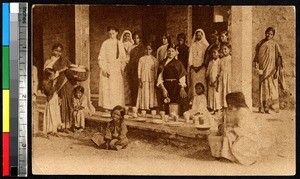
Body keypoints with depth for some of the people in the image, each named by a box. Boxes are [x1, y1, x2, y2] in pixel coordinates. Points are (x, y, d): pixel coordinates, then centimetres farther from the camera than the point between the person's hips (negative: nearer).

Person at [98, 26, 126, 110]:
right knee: (106, 88, -5)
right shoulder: (105, 43, -1)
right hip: (107, 67, -3)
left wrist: (122, 67, 0)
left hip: (117, 69, 3)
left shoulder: (119, 44, 8)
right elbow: (101, 58, -2)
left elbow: (123, 57, 13)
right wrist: (103, 69, -12)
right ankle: (107, 107, -2)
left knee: (117, 89, 1)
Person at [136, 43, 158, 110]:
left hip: (151, 79, 1)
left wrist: (155, 80, -1)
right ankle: (143, 109, -1)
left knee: (151, 94, -1)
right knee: (144, 94, -3)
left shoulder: (154, 59, 7)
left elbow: (156, 71, 7)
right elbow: (139, 70, 3)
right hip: (143, 79, -1)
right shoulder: (142, 59, 4)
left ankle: (151, 107, 3)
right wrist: (140, 81, -4)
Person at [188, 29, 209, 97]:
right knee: (194, 85, -5)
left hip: (202, 68, -2)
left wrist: (201, 66, -10)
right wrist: (192, 66, -3)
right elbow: (190, 56, 10)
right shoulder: (193, 45, 14)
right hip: (194, 68, 2)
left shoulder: (205, 45, 7)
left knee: (202, 85, -9)